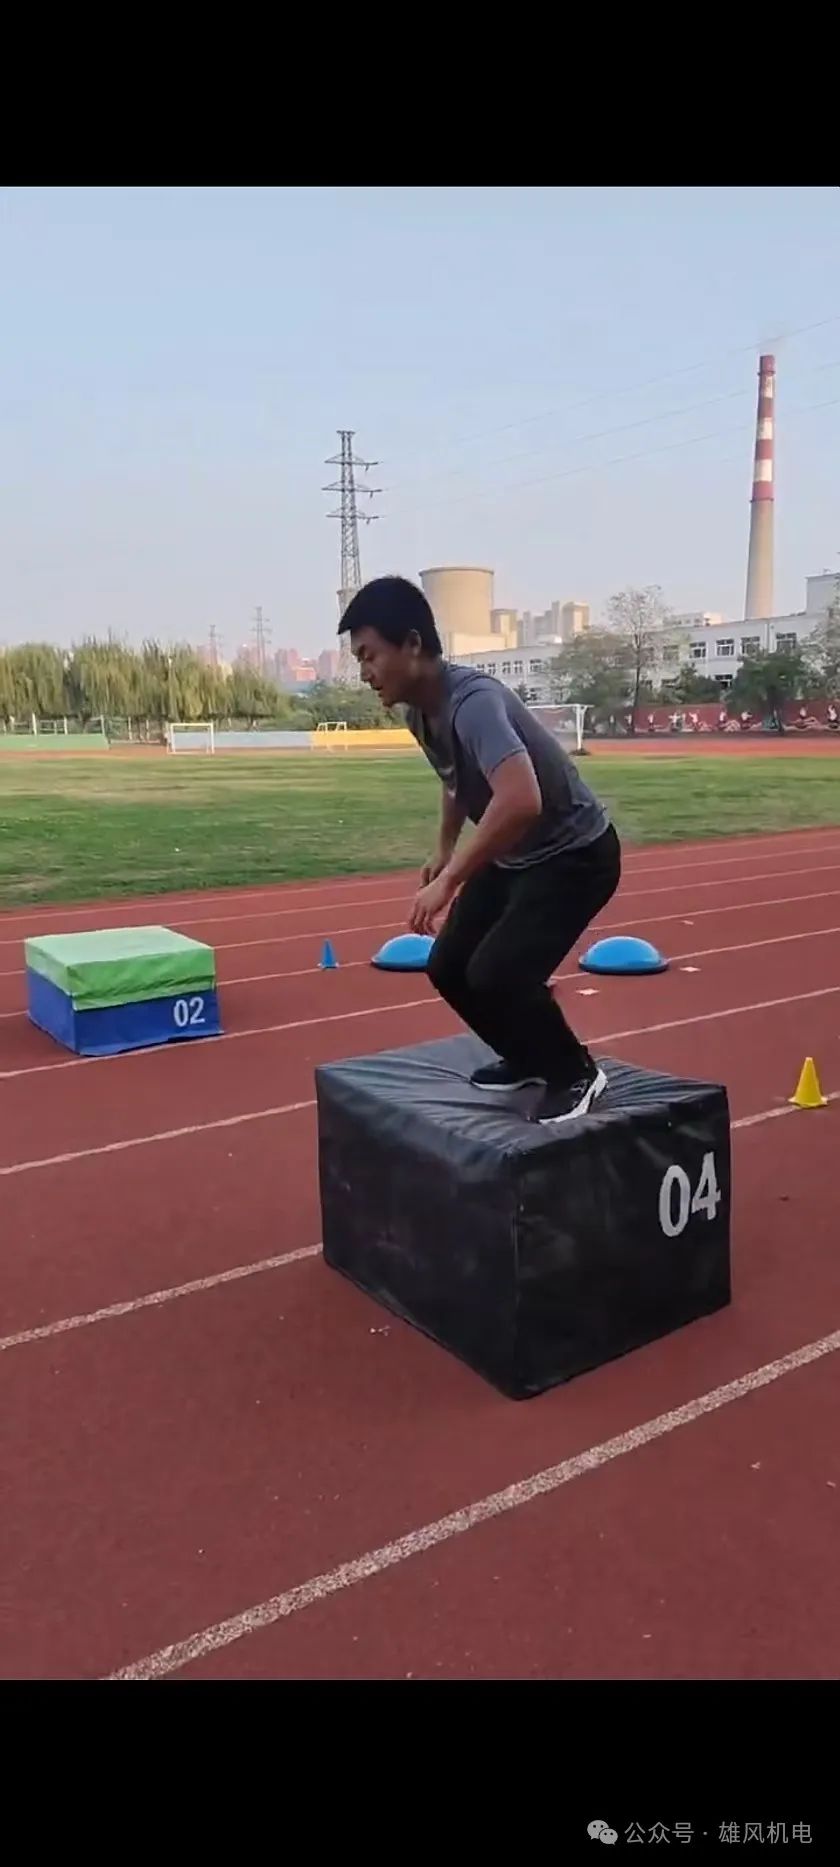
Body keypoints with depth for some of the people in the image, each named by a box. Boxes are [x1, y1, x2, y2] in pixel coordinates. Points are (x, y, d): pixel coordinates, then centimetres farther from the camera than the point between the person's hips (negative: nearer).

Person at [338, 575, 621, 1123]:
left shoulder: (473, 701, -31)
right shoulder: (420, 712, -3)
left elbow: (520, 801, -47)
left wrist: (450, 880, -41)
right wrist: (444, 851, 21)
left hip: (575, 854, -9)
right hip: (513, 856, 9)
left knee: (496, 974, -21)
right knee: (449, 967, 6)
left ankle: (576, 1073, 4)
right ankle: (529, 1058, 28)